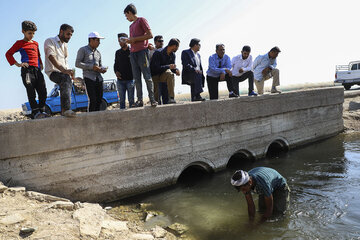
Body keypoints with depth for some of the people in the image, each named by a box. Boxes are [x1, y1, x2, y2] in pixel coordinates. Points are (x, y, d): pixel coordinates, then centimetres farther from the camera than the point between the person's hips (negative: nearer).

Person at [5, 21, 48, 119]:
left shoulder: (35, 43, 26)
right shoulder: (20, 43, 10)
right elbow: (8, 54, 8)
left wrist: (41, 64, 20)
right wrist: (17, 64, -2)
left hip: (37, 70, 5)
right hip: (27, 69, -5)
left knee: (43, 92, -2)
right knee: (31, 91, -14)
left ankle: (41, 111, 7)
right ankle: (35, 112, -16)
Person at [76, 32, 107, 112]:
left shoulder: (98, 53, 23)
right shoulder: (83, 50, 5)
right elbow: (77, 63, -3)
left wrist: (103, 69, 2)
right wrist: (91, 67, -13)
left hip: (99, 78, 6)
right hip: (89, 77, -6)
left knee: (99, 100, 1)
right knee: (93, 100, -14)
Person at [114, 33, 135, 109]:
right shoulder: (118, 52, 16)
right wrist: (116, 72, 4)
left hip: (130, 79, -4)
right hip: (120, 80, 4)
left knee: (131, 99, -1)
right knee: (121, 100, 3)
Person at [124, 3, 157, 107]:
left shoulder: (141, 20, 5)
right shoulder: (131, 26, 27)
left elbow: (150, 35, -7)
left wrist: (134, 39, -7)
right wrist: (128, 41, 10)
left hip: (142, 51, -7)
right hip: (133, 53, 7)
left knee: (147, 76, -11)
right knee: (136, 78, -1)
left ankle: (152, 99, -10)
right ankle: (140, 100, -1)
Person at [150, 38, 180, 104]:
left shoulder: (172, 54, 5)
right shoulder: (158, 53, -17)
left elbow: (172, 66, 14)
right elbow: (155, 68, -24)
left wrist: (176, 70, -11)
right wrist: (168, 66, -28)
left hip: (164, 74, 4)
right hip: (155, 76, -4)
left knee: (170, 74, -28)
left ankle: (172, 98, -32)